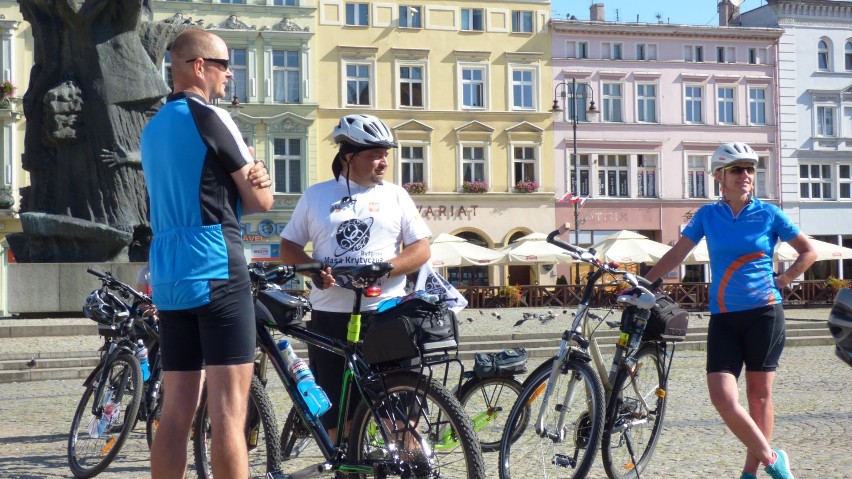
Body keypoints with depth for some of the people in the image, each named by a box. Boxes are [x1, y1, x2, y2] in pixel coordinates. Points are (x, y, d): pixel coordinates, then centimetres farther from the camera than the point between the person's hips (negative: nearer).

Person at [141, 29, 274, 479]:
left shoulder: (152, 129, 19)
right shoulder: (210, 118, -7)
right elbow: (261, 200, -5)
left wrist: (246, 178, 4)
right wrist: (255, 178, 16)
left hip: (167, 279, 8)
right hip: (217, 274, -8)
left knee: (176, 411, 9)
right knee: (228, 413, -8)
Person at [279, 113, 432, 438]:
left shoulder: (395, 195, 8)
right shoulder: (316, 196, 10)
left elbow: (421, 249, 3)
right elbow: (289, 247, 12)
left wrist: (383, 269, -14)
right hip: (330, 315, 1)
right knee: (334, 405, 5)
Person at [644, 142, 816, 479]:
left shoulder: (769, 214, 1)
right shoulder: (707, 215, 5)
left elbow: (808, 252, 10)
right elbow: (677, 254, 8)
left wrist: (782, 281, 2)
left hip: (764, 314, -1)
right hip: (723, 318, 1)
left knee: (759, 395, 3)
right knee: (722, 397, -11)